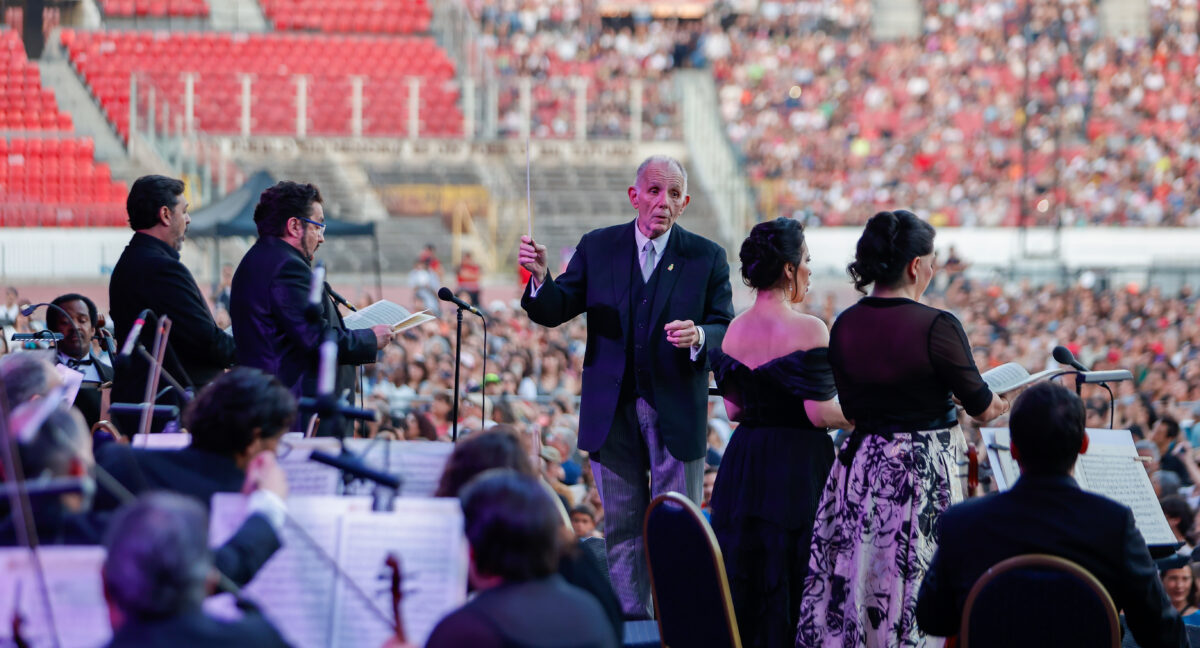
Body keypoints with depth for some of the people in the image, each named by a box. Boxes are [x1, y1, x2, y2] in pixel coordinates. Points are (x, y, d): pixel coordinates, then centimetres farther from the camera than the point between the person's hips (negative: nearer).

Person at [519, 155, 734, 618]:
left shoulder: (706, 258, 0)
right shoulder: (598, 248, 4)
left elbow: (727, 331, -3)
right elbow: (555, 311, 0)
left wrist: (699, 336, -26)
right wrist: (539, 278, -22)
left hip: (676, 413, -2)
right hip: (612, 411, 2)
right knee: (622, 526, 11)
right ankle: (629, 620, 20)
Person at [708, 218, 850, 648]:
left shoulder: (734, 331, 4)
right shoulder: (807, 330, -15)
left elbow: (733, 409, 10)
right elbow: (819, 414, -16)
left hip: (742, 466, 6)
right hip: (799, 464, -6)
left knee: (744, 585, 11)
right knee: (794, 585, 1)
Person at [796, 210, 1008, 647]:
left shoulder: (844, 327, 0)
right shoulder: (937, 327, -16)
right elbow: (982, 407, -5)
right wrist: (1002, 404, 17)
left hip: (862, 468, 6)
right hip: (926, 475, -5)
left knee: (854, 585, 11)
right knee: (919, 597, 1)